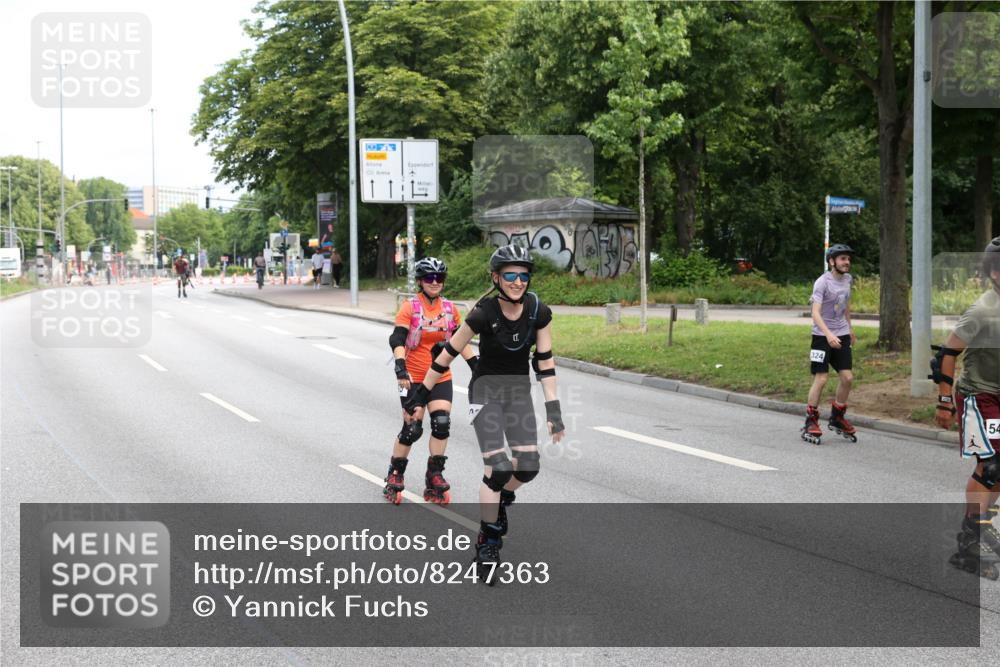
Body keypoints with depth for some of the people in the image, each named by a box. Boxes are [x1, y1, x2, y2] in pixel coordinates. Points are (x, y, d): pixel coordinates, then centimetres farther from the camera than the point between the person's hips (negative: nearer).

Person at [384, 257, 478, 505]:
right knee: (412, 428, -3)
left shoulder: (449, 308, 4)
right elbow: (397, 340, -17)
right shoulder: (410, 307, -9)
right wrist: (400, 369, -30)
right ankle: (394, 475, 16)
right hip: (414, 378, -3)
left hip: (441, 377, 3)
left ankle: (434, 479, 0)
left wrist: (477, 368, 9)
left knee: (442, 424, -10)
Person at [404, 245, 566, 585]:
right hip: (486, 390, -4)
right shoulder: (483, 314, -20)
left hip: (519, 390, 4)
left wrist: (553, 409, -7)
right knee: (498, 467, -16)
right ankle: (487, 543, -3)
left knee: (528, 466, -8)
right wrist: (420, 393, -4)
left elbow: (545, 361, -3)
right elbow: (448, 354, -10)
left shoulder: (539, 312, -10)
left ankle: (499, 499, 26)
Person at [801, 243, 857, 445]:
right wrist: (828, 334, -39)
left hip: (842, 336, 6)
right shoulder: (822, 282, -16)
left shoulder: (847, 279, 6)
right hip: (822, 337, -6)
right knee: (821, 379, -8)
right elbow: (816, 312, -26)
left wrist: (851, 330, 30)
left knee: (847, 377, 0)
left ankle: (837, 418, 17)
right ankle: (810, 423, 3)